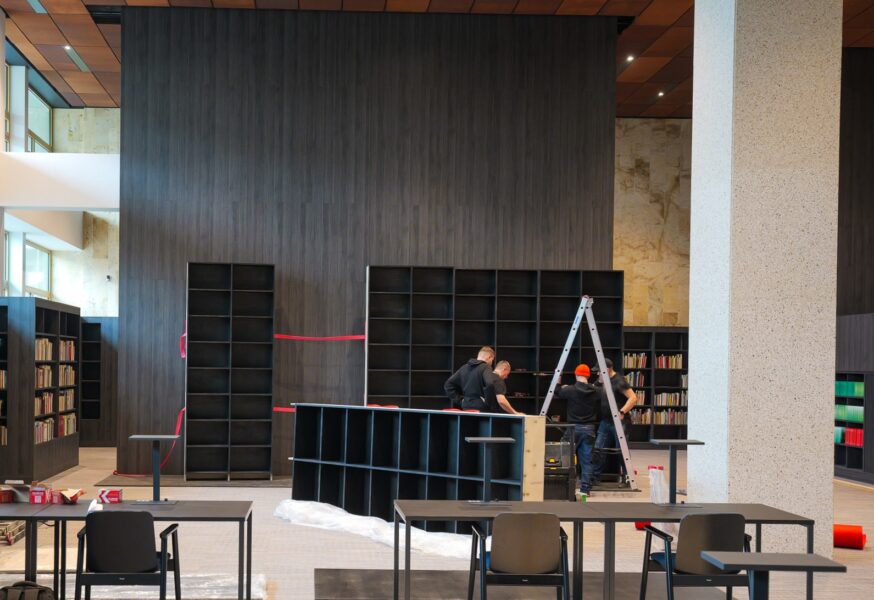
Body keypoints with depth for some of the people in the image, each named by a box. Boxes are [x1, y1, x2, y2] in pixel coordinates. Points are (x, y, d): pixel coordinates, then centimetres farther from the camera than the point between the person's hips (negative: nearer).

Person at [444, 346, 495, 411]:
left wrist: (459, 399, 11)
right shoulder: (485, 368, -6)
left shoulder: (464, 368, 14)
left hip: (466, 406, 7)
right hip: (481, 408, -7)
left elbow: (448, 385, 14)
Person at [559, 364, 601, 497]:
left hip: (573, 428, -2)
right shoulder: (596, 392, 0)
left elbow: (558, 394, 13)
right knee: (586, 460, 5)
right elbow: (599, 413, 5)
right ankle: (585, 489, 4)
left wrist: (563, 387, 35)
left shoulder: (569, 390, -8)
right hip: (589, 429, 2)